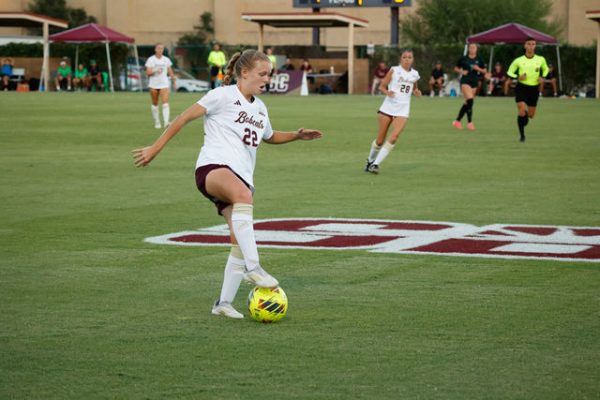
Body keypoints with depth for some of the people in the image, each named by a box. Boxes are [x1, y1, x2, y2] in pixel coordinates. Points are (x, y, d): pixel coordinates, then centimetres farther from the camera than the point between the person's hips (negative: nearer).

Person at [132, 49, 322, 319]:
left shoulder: (260, 108, 23)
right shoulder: (223, 96, 1)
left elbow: (270, 137, 43)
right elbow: (185, 117, 0)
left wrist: (297, 136, 25)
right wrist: (156, 148, -3)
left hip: (241, 177, 8)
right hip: (213, 166, -8)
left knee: (240, 242, -6)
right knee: (243, 194, -41)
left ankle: (224, 303, 6)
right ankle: (252, 267, -47)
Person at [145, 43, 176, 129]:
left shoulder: (166, 60, 8)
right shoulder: (151, 60, 1)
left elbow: (170, 72, 16)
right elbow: (148, 72, -7)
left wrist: (174, 82, 16)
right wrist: (155, 71, -25)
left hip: (164, 84, 0)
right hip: (153, 84, 0)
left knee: (165, 102, -16)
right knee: (155, 104, 6)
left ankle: (166, 121, -27)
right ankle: (157, 122, 18)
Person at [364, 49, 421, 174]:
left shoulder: (415, 74, 10)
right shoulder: (394, 70, 0)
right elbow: (381, 86, 2)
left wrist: (416, 91, 4)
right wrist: (387, 92, -19)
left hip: (402, 111, 2)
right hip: (387, 108, -2)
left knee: (393, 137, -18)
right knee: (380, 140, 3)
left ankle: (376, 164, -12)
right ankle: (370, 160, 28)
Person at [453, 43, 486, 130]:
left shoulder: (479, 60, 5)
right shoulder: (463, 59, -1)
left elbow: (484, 71, 9)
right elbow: (456, 68, 11)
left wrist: (478, 69, -10)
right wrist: (461, 72, -8)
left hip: (474, 82, 4)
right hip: (465, 81, -4)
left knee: (467, 103, 8)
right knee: (470, 100, -21)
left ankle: (457, 121, 22)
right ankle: (470, 122, -17)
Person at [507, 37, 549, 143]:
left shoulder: (540, 59, 0)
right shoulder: (518, 60, -5)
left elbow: (545, 69, 19)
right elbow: (509, 72, 4)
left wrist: (542, 77, -2)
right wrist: (518, 77, -16)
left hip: (534, 89, 3)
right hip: (521, 88, -3)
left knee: (531, 115, 8)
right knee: (522, 112, -15)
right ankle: (522, 135, -1)